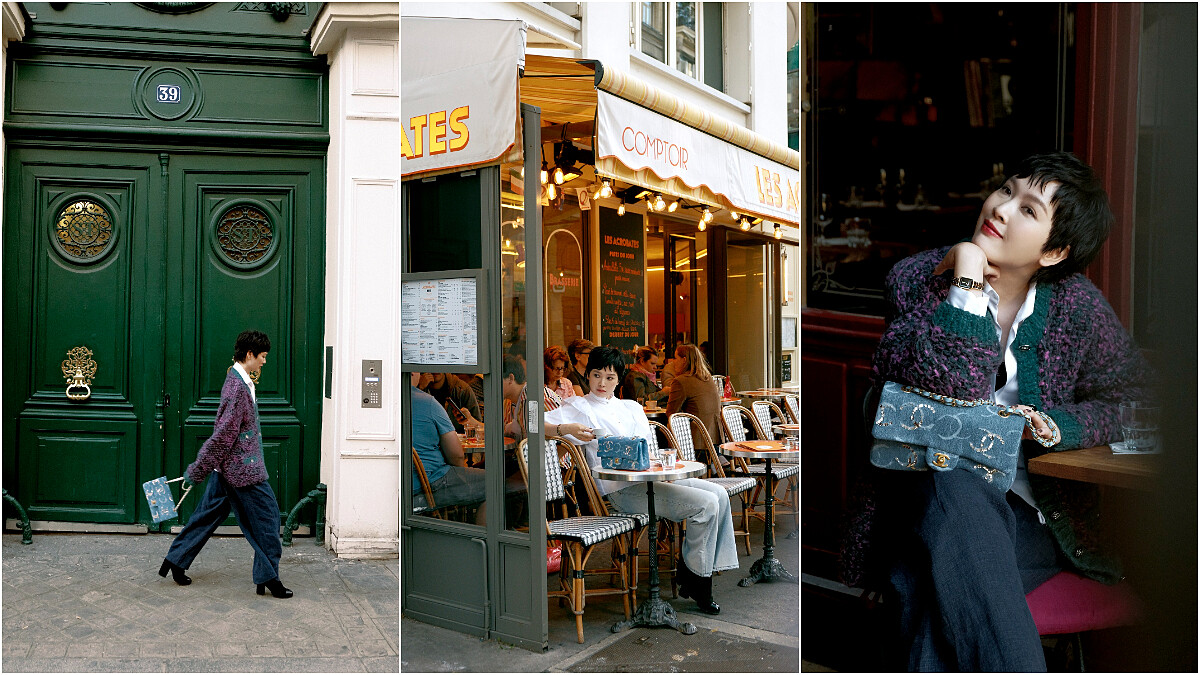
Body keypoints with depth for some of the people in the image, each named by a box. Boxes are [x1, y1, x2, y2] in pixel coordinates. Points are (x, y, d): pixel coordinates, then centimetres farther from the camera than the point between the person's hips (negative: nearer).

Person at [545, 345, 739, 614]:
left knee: (719, 494, -6)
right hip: (623, 489, -7)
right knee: (706, 504, -19)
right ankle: (694, 579, -5)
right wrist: (566, 428, -27)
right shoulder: (579, 407, 6)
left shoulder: (631, 407, 25)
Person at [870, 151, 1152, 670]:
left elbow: (1134, 400, 10)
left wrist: (1057, 425, -9)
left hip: (1032, 516, 1)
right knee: (955, 488, -37)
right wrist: (966, 281, -18)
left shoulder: (1077, 304, 3)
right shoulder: (917, 278, -3)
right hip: (929, 493, -1)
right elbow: (951, 395, -17)